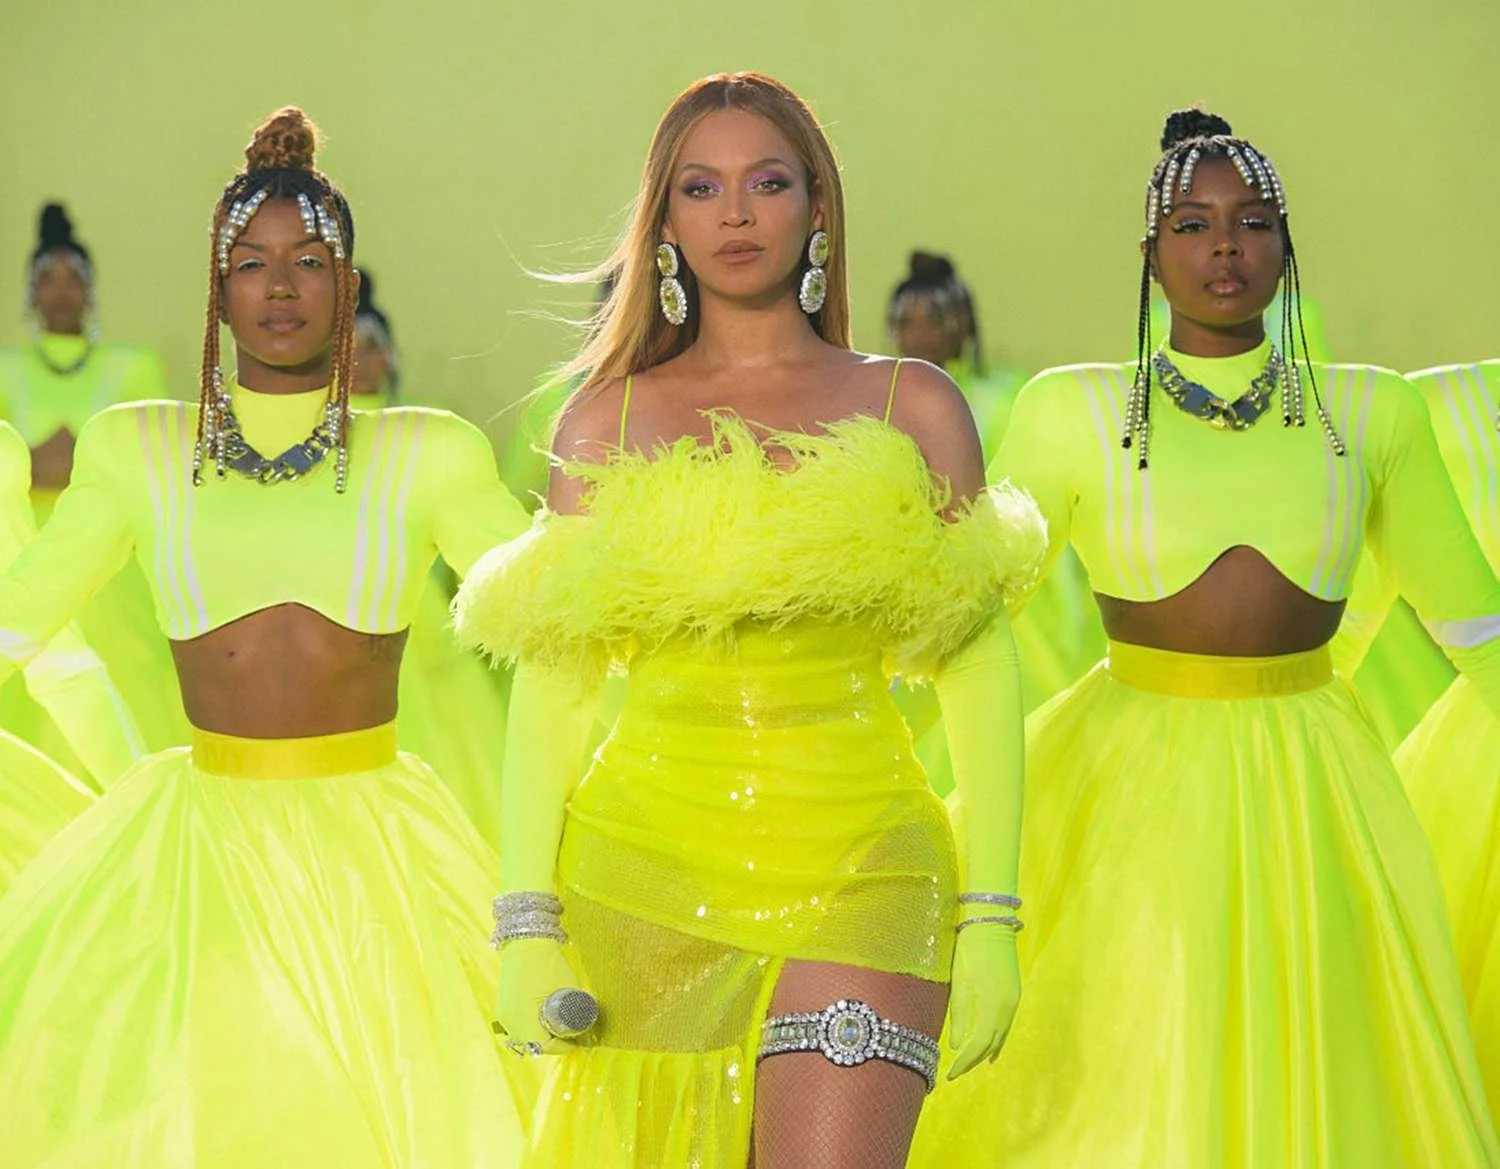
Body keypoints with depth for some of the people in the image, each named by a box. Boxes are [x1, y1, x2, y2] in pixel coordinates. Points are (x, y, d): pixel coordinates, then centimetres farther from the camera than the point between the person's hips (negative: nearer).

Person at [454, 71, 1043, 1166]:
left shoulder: (911, 406, 8)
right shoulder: (610, 418, 10)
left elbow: (980, 674, 6)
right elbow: (552, 683, 6)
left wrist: (990, 919, -1)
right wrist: (526, 923, -3)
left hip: (854, 868, -1)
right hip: (645, 869, 1)